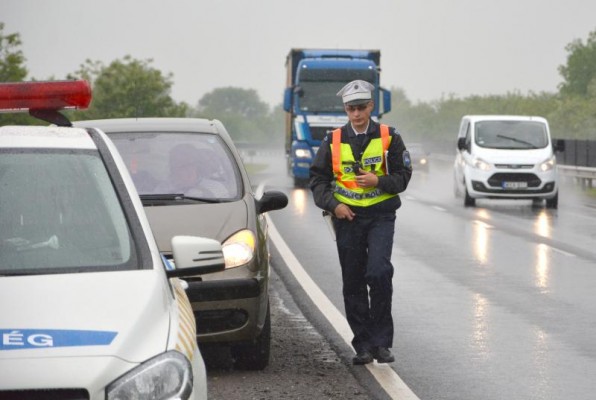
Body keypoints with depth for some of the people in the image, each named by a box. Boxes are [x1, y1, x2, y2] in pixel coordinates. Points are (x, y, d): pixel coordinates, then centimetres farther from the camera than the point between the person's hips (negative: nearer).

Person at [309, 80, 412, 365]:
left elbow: (402, 177, 5)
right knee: (353, 284, 4)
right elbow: (317, 180, 9)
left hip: (381, 216, -2)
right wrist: (333, 204, -7)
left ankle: (381, 342, -10)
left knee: (379, 272, -19)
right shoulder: (333, 142, 6)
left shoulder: (389, 138, 4)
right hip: (347, 217, 2)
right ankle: (363, 346, 13)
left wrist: (378, 181, -14)